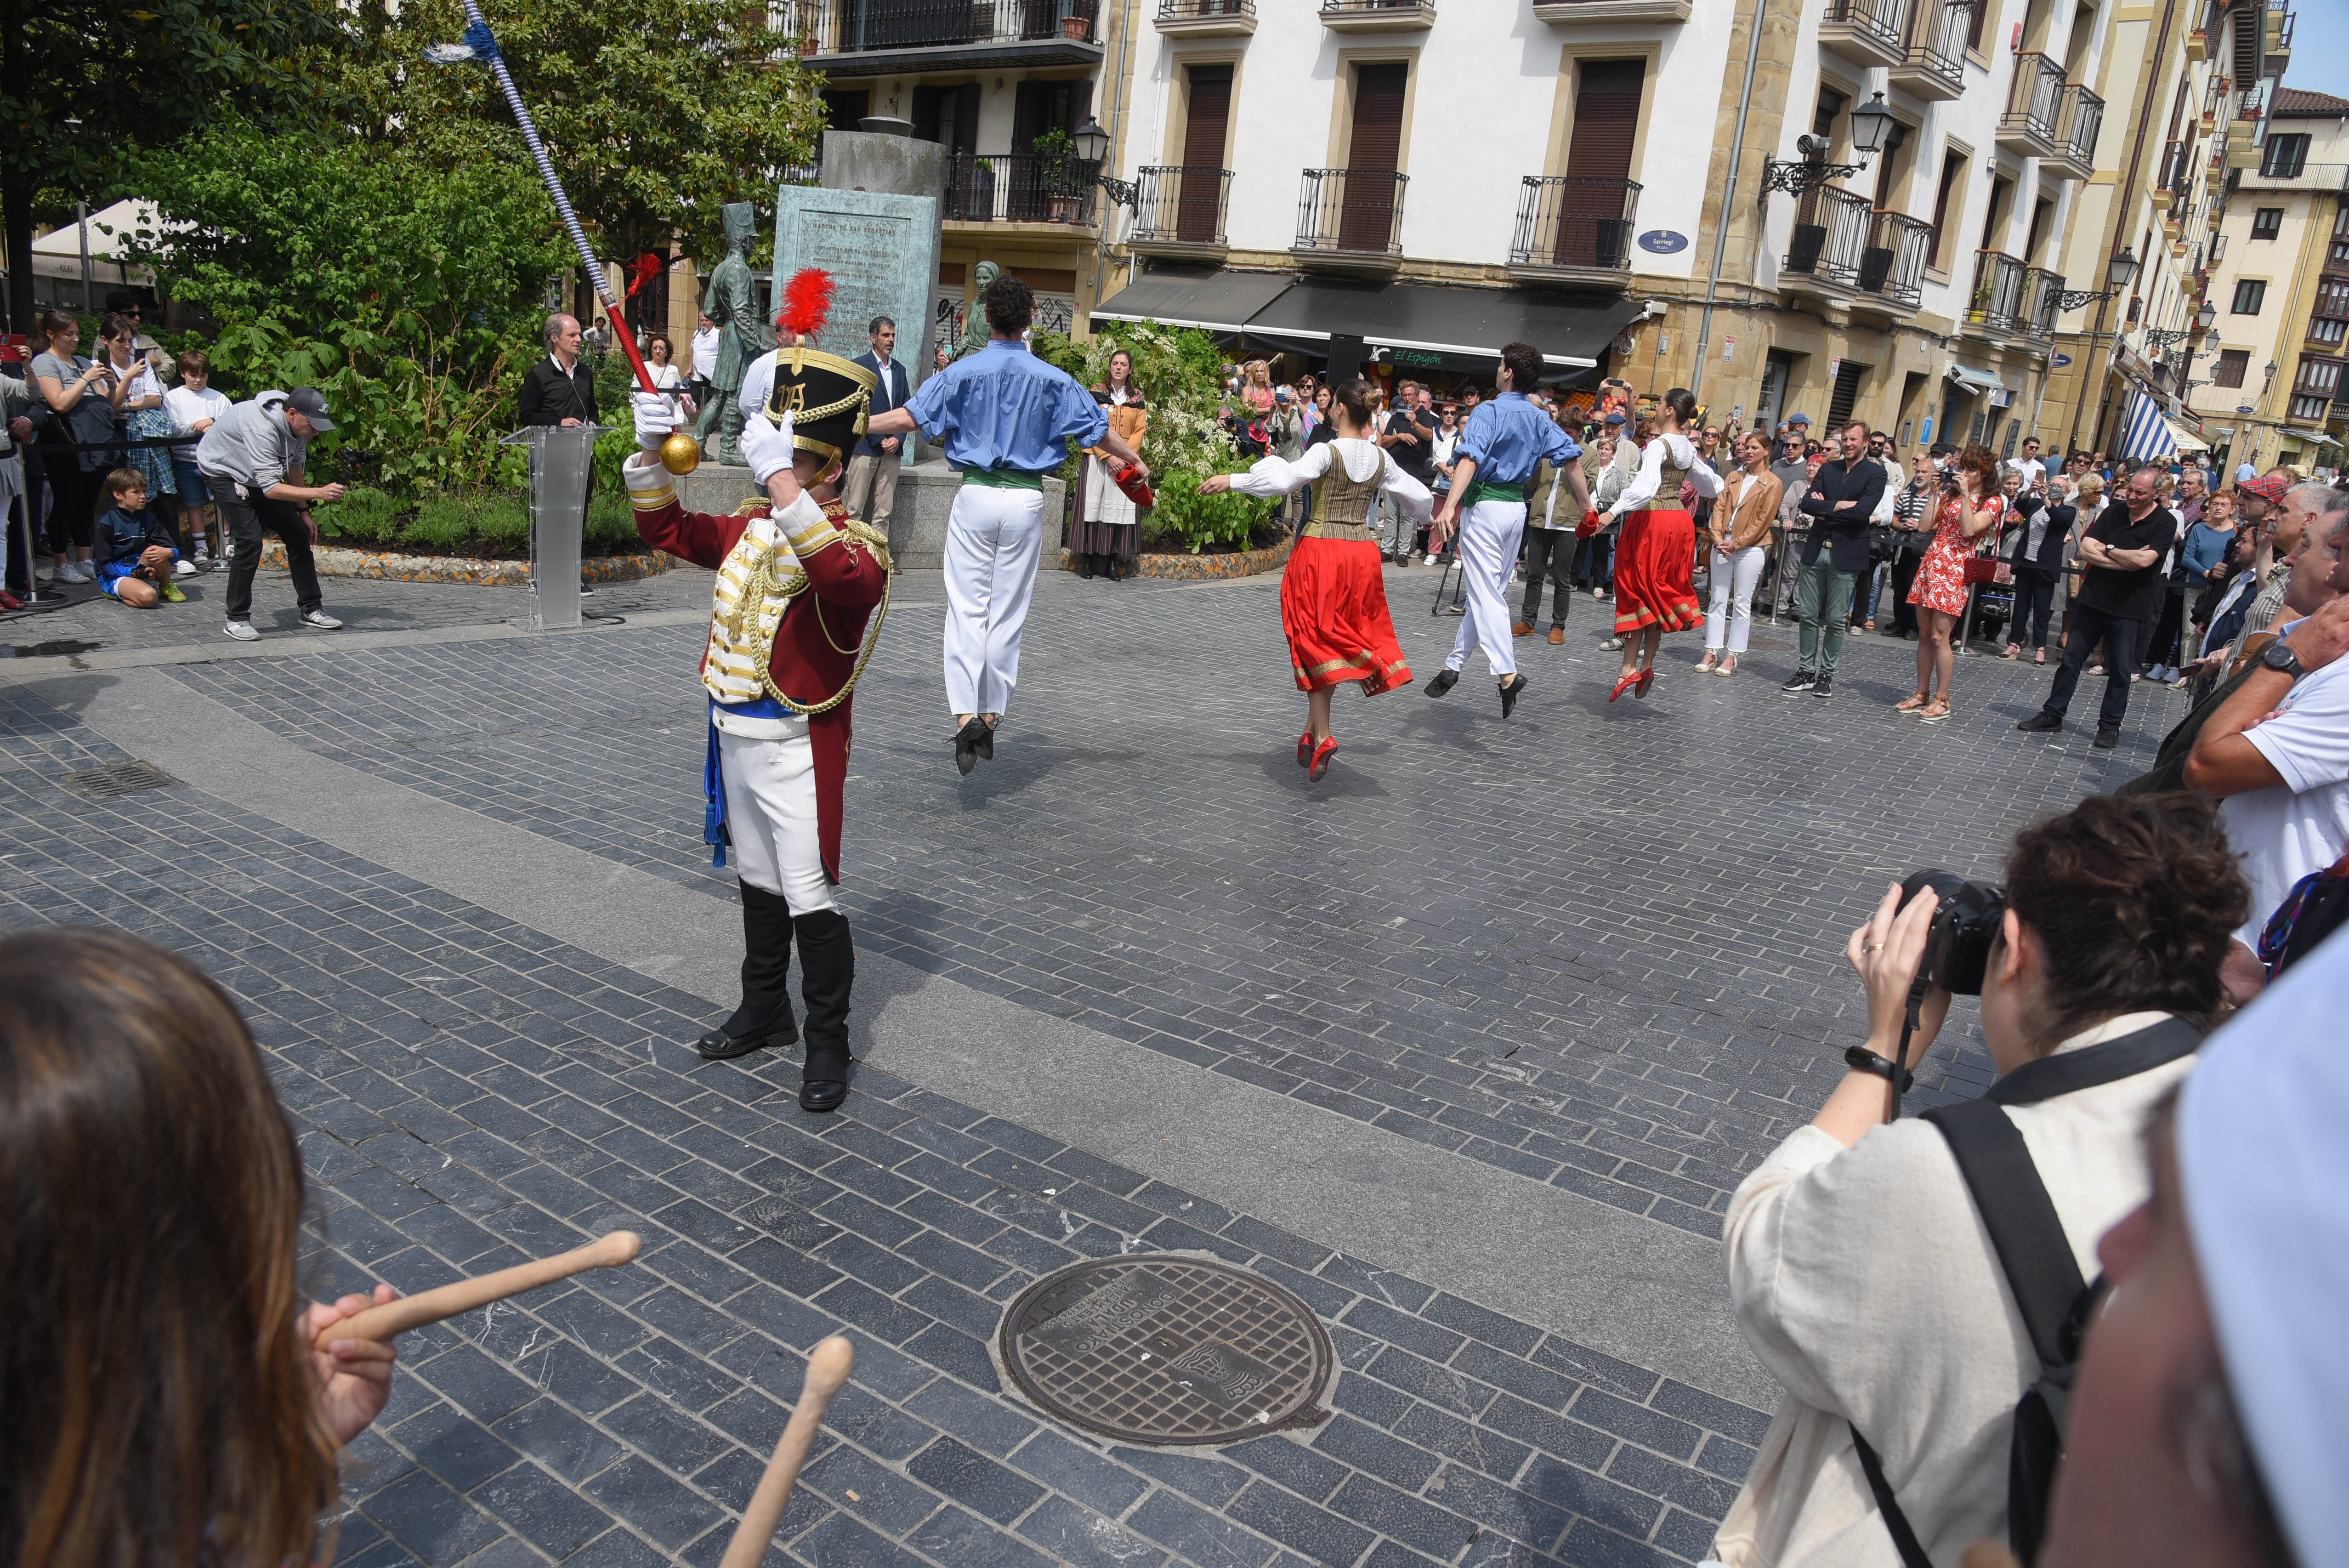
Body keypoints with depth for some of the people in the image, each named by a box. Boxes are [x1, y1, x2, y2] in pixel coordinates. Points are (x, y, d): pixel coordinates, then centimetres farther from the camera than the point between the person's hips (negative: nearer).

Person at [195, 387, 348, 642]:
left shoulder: (298, 425, -12)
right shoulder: (263, 429, -37)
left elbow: (294, 468, 4)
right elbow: (271, 489, -41)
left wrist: (303, 513, 3)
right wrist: (319, 493, -49)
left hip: (257, 476, 8)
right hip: (224, 472, -8)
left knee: (298, 534, 1)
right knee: (250, 540, -21)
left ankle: (312, 609, 10)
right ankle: (237, 620, -12)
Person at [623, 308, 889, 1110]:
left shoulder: (855, 542, -16)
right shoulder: (750, 529, 7)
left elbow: (846, 580, -39)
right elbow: (668, 529, 14)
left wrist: (785, 487, -44)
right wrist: (652, 452, -3)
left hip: (797, 749, -8)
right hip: (735, 739, 8)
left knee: (810, 899, -3)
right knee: (759, 884, 20)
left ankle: (827, 1044, 10)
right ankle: (765, 1012, 36)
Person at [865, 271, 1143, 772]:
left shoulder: (963, 372, -2)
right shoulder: (1052, 379, 2)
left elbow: (908, 418, -6)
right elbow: (1099, 430, 9)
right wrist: (1137, 461, 26)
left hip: (977, 495, -1)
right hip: (1026, 500, 1)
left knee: (967, 608, 0)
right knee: (1008, 612, 8)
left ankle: (966, 715, -13)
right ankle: (991, 716, 13)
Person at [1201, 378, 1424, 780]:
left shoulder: (1326, 452, -11)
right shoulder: (1382, 459, 5)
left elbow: (1285, 479, -26)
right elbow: (1421, 498, 14)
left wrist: (1231, 480, -22)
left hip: (1320, 550, -4)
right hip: (1362, 551, 5)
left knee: (1317, 641, 1)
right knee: (1344, 638, 14)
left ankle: (1322, 736, -9)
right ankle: (1312, 729, 17)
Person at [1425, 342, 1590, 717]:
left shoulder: (1489, 412, -10)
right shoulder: (1540, 419, 10)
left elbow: (1469, 460, -23)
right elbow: (1570, 458, 6)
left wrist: (1450, 507, -33)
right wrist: (1584, 503, 14)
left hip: (1485, 504, -7)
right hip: (1516, 506, 7)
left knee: (1485, 594, -10)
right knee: (1488, 592, 14)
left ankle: (1508, 675, -22)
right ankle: (1454, 665, 24)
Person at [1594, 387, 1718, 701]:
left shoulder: (1658, 445, -14)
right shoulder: (1689, 449, 9)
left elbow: (1645, 487, -29)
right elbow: (1712, 484, 23)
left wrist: (1613, 513, -35)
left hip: (1651, 521, -8)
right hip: (1679, 520, 8)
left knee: (1635, 591, -2)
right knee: (1661, 593, 12)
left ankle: (1630, 667, -6)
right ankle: (1647, 666, 14)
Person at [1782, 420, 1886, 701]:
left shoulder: (1875, 473, -1)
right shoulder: (1828, 469, 13)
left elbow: (1863, 511, -15)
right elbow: (1807, 503, 0)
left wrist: (1824, 510, -8)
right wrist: (1837, 505, -14)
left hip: (1846, 554, -4)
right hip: (1816, 550, 4)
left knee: (1837, 619, 1)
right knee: (1809, 615, 5)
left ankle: (1827, 675, 9)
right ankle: (1806, 671, 12)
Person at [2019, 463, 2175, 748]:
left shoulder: (2165, 523, -7)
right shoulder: (2113, 513, 5)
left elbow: (2144, 560, -21)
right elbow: (2085, 550, -5)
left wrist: (2107, 549, -8)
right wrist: (2126, 561, -14)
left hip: (2129, 609, -4)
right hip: (2093, 599, 4)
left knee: (2120, 671, 4)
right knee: (2071, 658, 7)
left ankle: (2110, 726, 14)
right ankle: (2052, 714, 16)